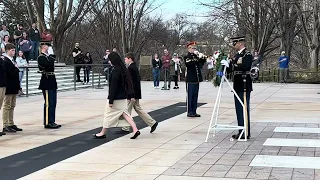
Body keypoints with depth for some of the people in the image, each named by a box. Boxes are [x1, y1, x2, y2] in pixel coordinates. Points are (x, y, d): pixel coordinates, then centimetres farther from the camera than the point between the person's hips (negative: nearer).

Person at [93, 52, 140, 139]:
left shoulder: (115, 70, -19)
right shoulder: (122, 69, 8)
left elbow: (113, 86, -21)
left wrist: (111, 100, -18)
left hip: (116, 97, -9)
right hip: (123, 97, 9)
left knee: (108, 114, 5)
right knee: (124, 113, 10)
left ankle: (103, 133, 18)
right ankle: (135, 130, 0)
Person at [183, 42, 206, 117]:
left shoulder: (196, 56, 14)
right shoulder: (187, 57, -5)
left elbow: (202, 62, 13)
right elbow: (191, 63, -24)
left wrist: (202, 57, -5)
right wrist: (198, 58, -25)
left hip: (196, 80, 7)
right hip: (190, 80, -7)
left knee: (195, 96, 9)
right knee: (190, 96, -1)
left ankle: (194, 112, 14)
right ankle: (189, 112, 3)